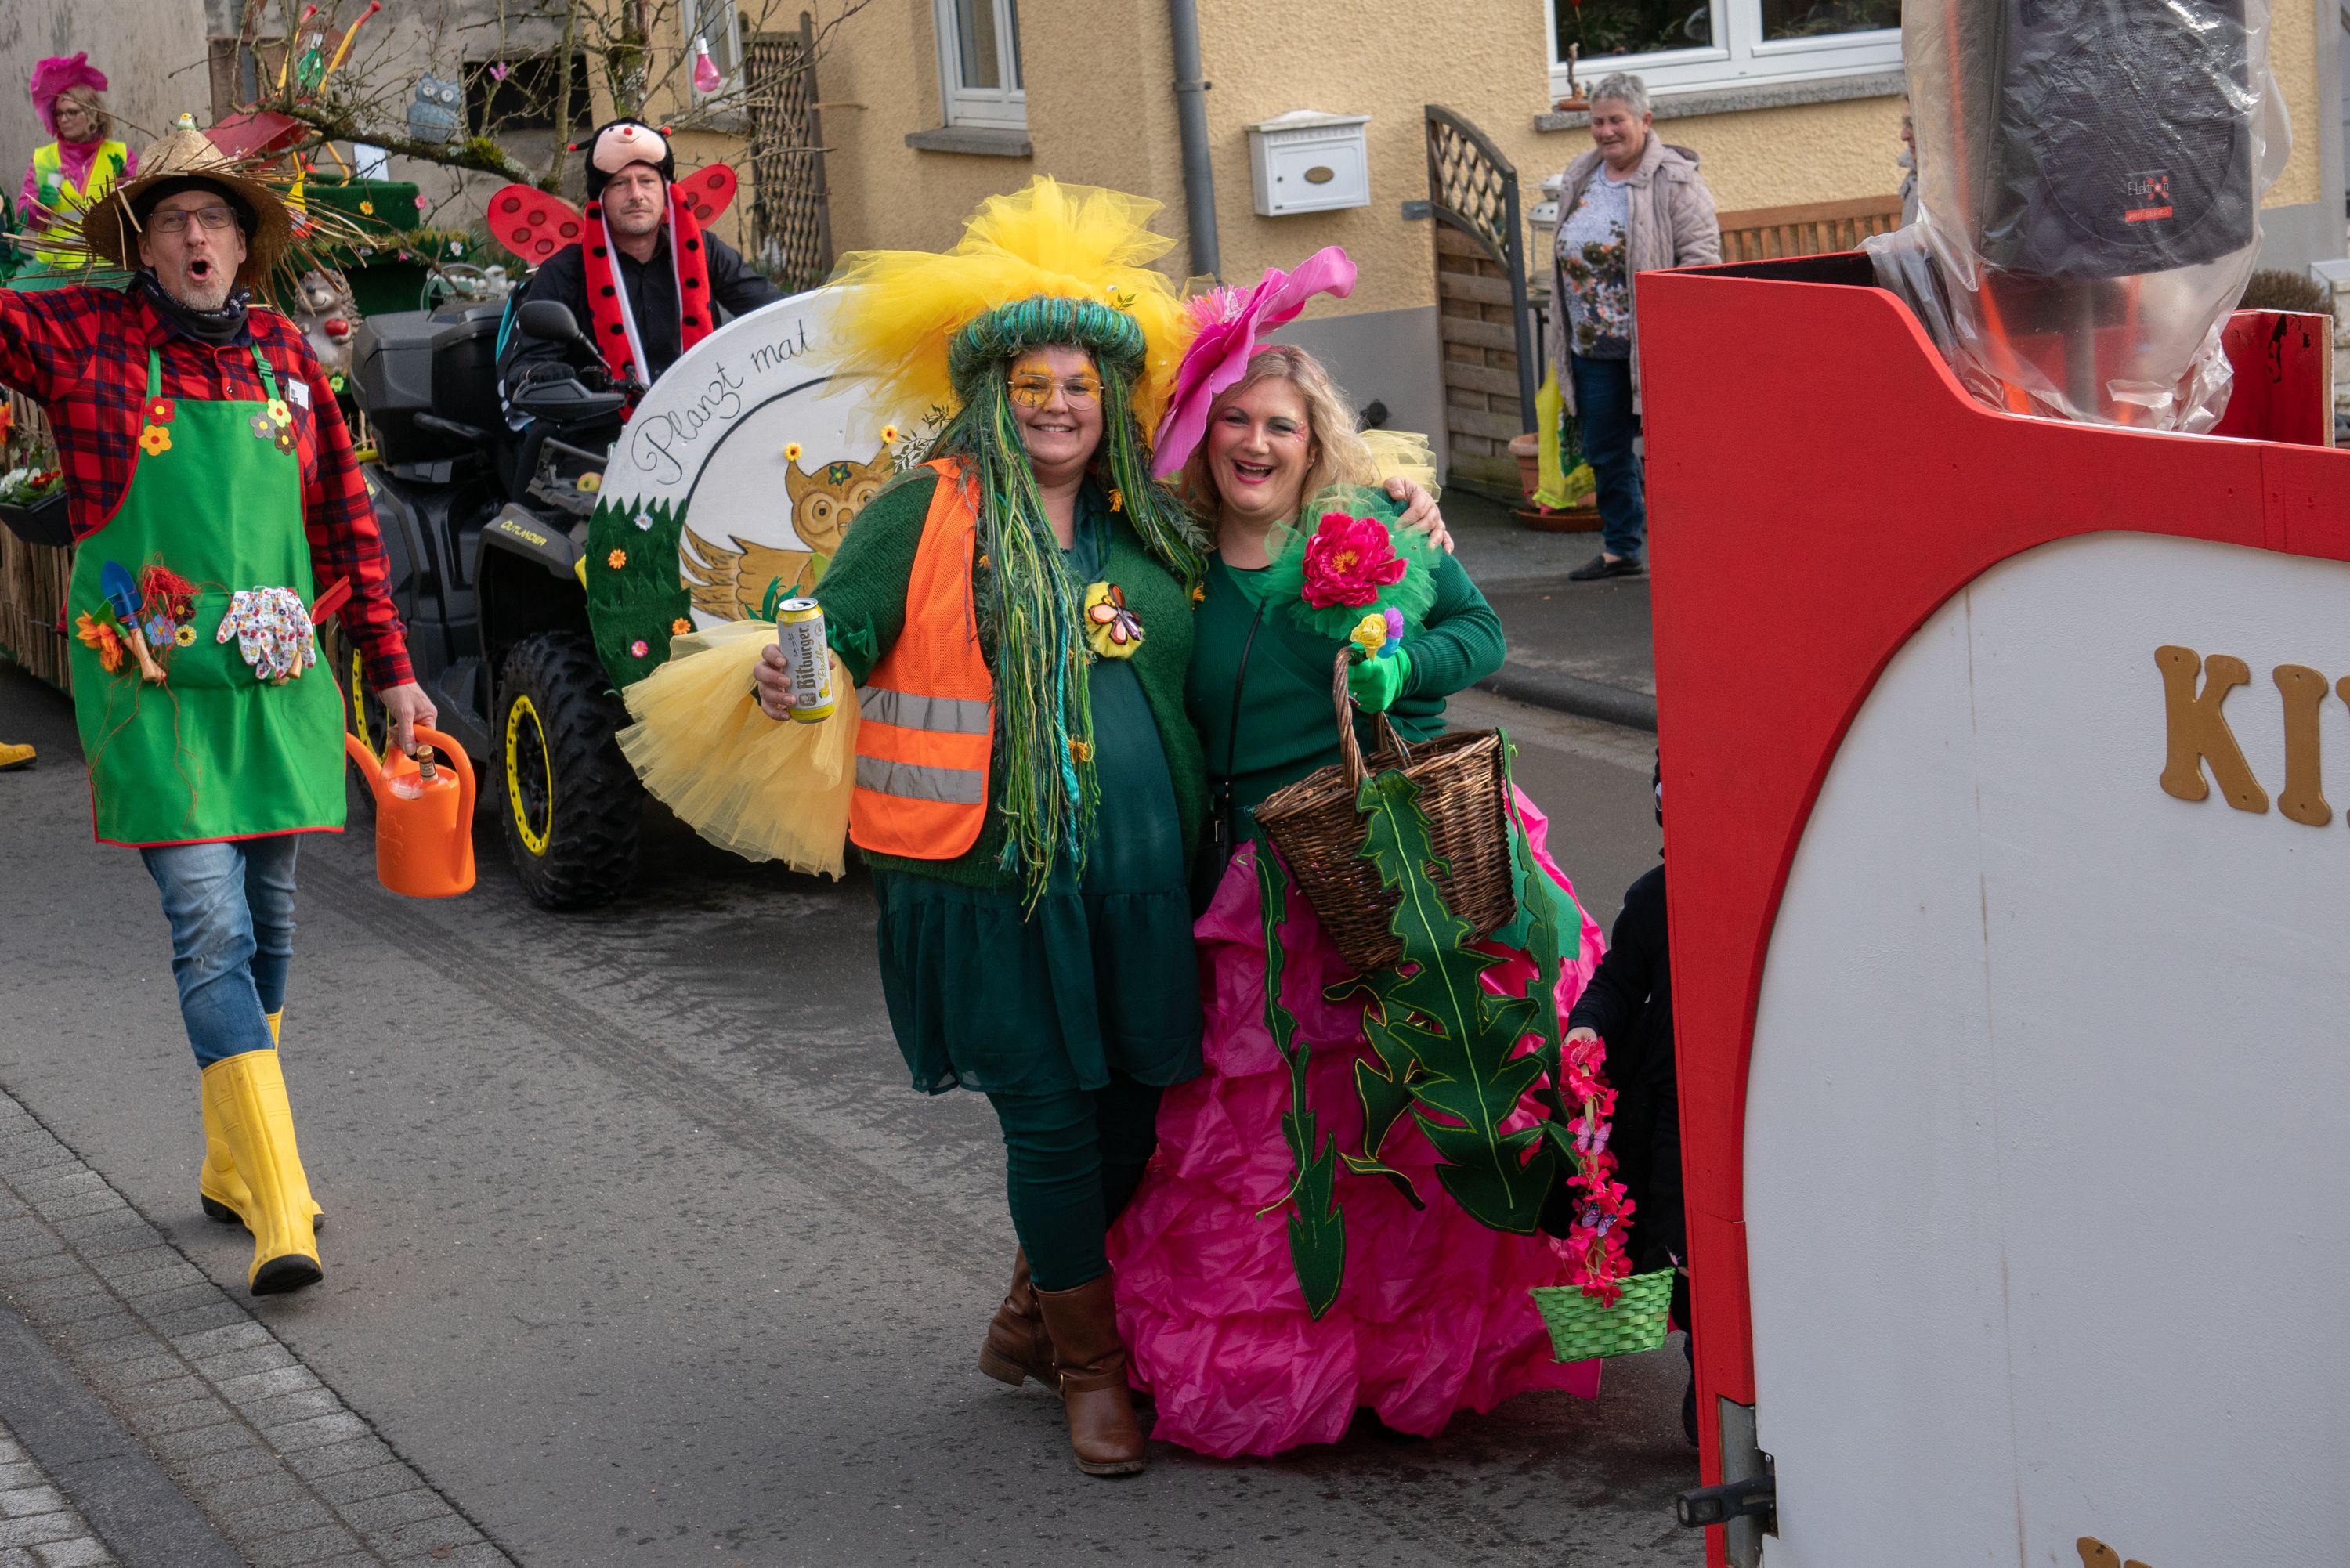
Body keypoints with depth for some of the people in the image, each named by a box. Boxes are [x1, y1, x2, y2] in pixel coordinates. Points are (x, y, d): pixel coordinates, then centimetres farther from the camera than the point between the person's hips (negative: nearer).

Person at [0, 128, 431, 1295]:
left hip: (277, 684, 4)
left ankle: (232, 1165, 31)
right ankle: (281, 1214, -16)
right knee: (210, 934, -12)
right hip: (151, 689, -4)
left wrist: (391, 668, 15)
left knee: (265, 927, 13)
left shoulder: (281, 353, 9)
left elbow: (344, 518, 15)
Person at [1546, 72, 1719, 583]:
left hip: (1654, 346, -7)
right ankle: (1620, 549, 26)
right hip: (1594, 349, 7)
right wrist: (1565, 335, 19)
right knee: (1605, 452, 13)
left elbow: (1701, 252, -12)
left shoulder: (1673, 181, -8)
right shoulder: (1579, 180, 14)